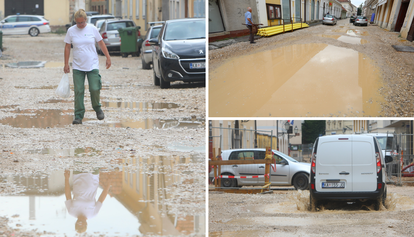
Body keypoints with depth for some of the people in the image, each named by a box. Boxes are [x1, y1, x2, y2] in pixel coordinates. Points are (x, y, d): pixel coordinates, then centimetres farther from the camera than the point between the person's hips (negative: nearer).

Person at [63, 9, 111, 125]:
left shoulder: (92, 29, -1)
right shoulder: (71, 31, 0)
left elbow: (101, 43, 9)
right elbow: (67, 47, 7)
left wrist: (108, 57, 6)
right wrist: (66, 64, 4)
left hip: (92, 65, -1)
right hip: (77, 66, 1)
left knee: (94, 89, -8)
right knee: (78, 91, -3)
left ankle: (97, 109, 20)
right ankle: (78, 116, 2)